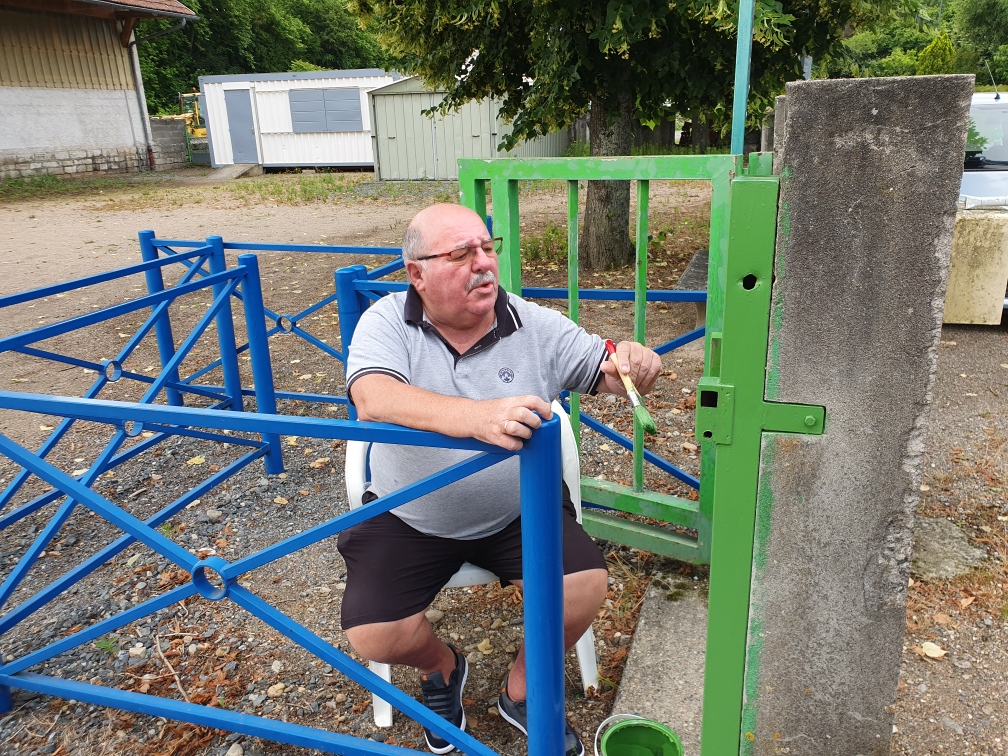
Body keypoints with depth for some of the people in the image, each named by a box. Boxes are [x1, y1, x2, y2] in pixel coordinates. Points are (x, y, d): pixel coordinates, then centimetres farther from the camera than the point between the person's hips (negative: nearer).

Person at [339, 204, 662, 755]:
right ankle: (441, 666, 25)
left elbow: (604, 371, -2)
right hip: (409, 518, -1)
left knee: (587, 587, -16)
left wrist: (633, 364, -29)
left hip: (518, 511, 2)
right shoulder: (387, 323, -13)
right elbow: (373, 400, -33)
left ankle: (521, 689, 16)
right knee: (373, 637, -14)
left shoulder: (534, 324, -6)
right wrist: (478, 417, -50)